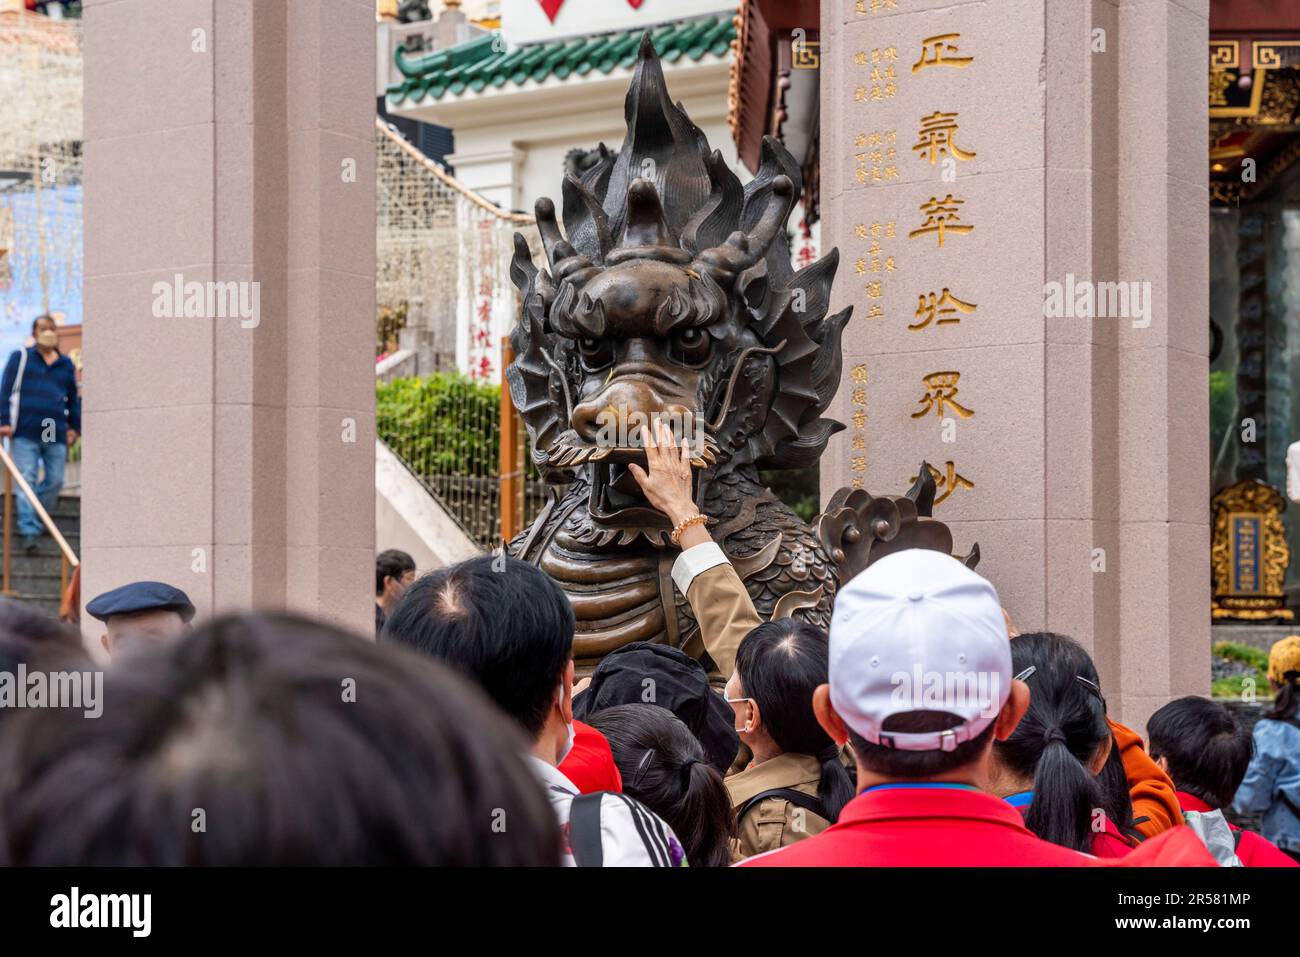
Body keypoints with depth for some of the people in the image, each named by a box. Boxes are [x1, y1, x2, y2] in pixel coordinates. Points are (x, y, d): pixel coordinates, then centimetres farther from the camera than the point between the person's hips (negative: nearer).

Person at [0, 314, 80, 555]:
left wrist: (74, 427, 18)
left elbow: (73, 398, 23)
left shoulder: (66, 365, 15)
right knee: (27, 481, -7)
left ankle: (40, 520, 25)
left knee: (55, 481, 4)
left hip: (56, 435, 3)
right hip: (25, 434, -3)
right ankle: (29, 531, -9)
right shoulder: (20, 358, 6)